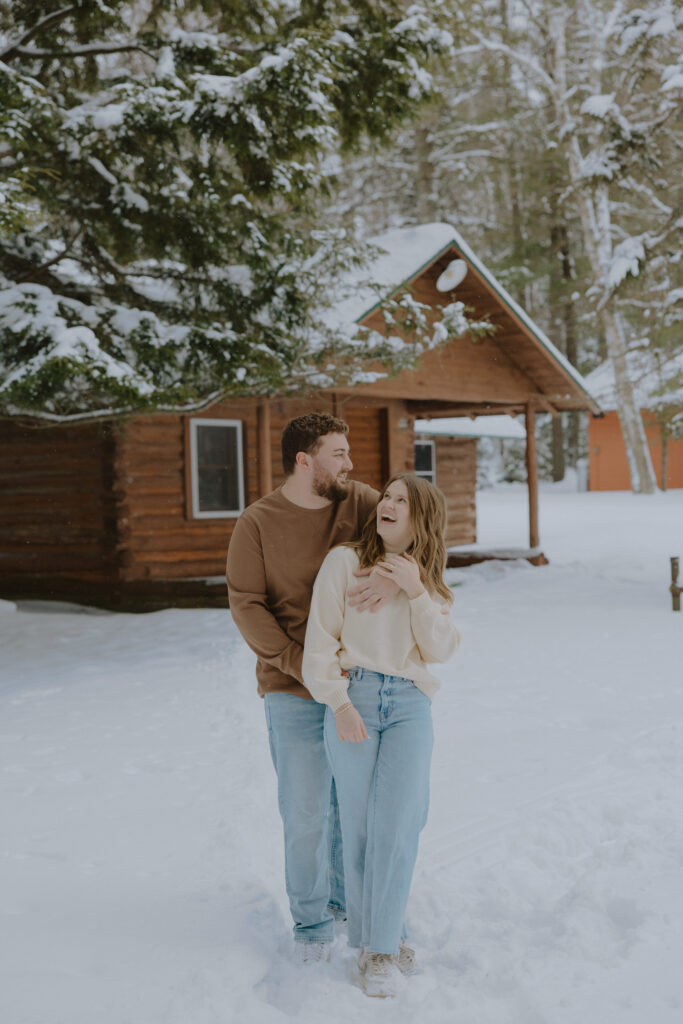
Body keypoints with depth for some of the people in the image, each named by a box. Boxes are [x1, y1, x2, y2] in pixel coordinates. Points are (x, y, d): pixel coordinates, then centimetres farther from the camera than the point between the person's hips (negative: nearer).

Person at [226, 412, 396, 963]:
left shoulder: (359, 502, 0)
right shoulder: (257, 523, -8)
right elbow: (246, 607, -11)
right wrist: (304, 665, -18)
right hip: (295, 691, -3)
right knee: (305, 812, 1)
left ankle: (348, 898, 36)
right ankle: (311, 920, 22)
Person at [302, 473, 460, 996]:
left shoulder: (429, 580, 15)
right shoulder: (344, 561, 4)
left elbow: (441, 649, 5)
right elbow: (320, 642, -1)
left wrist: (417, 592, -6)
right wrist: (339, 703, -11)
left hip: (410, 703, 2)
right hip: (353, 697, -2)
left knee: (397, 823, -9)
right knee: (360, 826, -2)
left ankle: (380, 949, 1)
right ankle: (386, 937, 13)